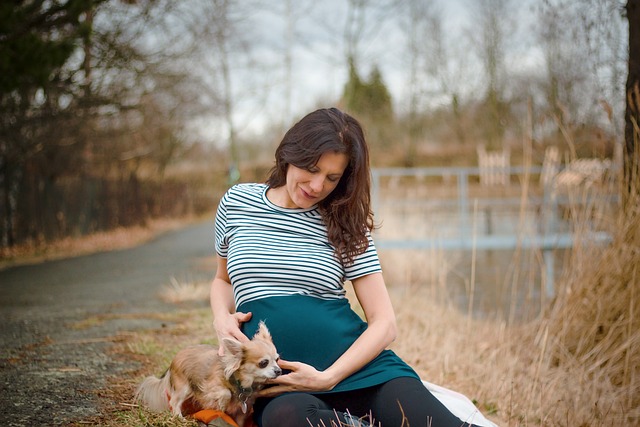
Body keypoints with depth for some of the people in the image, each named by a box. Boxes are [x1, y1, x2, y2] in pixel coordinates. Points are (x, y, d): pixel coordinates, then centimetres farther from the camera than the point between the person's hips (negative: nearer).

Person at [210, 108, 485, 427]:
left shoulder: (345, 226, 8)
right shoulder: (236, 203, 11)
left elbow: (385, 323, 4)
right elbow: (223, 279, 28)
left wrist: (328, 377, -12)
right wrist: (222, 317, 4)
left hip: (356, 363, 0)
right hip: (277, 380, 1)